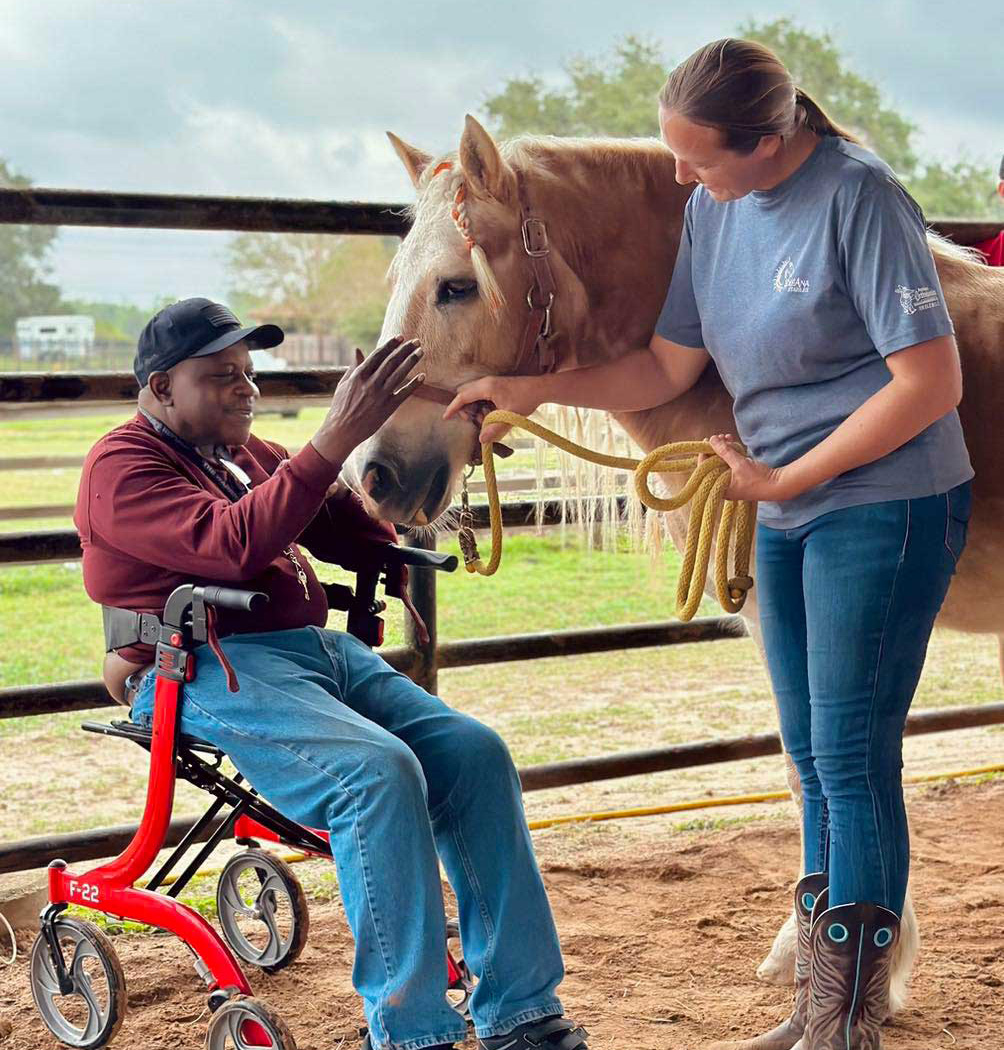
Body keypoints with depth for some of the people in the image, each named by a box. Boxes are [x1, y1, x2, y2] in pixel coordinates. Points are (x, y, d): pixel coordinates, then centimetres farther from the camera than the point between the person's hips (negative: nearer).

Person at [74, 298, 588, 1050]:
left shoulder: (248, 454, 26)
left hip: (319, 650, 8)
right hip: (208, 672, -8)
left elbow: (355, 537, 21)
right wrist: (336, 440, -25)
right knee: (379, 772, -31)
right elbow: (231, 543, -21)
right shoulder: (124, 466, -2)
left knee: (474, 753, -11)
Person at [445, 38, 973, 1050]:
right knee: (813, 762, 14)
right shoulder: (711, 207, 4)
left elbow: (930, 381, -20)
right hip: (786, 513, 8)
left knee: (853, 759, -5)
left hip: (885, 505, -8)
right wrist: (531, 389, -2)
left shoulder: (858, 196, -18)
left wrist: (783, 479, -16)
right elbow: (667, 369, 10)